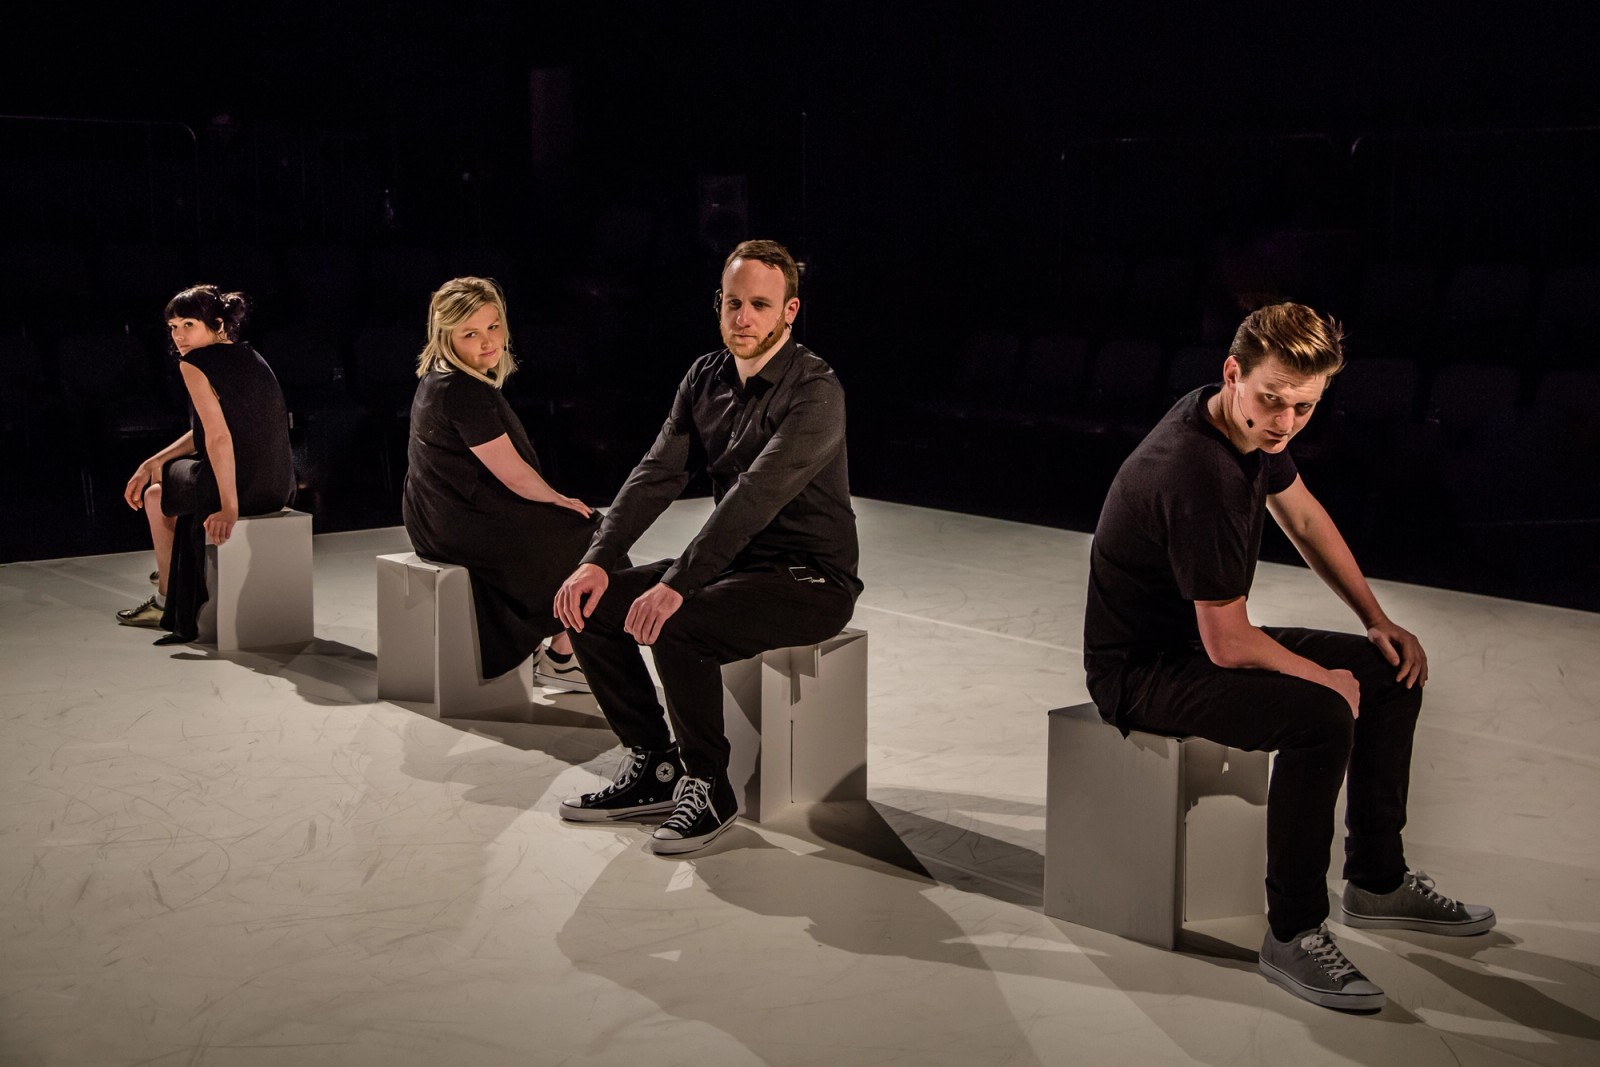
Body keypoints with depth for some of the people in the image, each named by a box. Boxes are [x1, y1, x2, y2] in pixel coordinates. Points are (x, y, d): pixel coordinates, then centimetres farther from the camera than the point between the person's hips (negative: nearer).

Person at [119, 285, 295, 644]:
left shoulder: (194, 364, -12)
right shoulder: (248, 356, 13)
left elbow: (219, 437, -22)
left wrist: (229, 508, -22)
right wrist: (152, 463, 19)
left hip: (237, 486, -8)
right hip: (277, 489, 8)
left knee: (156, 495, 25)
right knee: (180, 480, 37)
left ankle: (166, 600, 38)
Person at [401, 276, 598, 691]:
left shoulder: (439, 379, 9)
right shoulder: (464, 392, -24)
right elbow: (512, 472, -19)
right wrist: (559, 500, -5)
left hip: (439, 517, 11)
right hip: (463, 525, -11)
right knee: (588, 538, 1)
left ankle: (533, 643, 25)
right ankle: (561, 657, 9)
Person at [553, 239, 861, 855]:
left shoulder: (815, 393, -19)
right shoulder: (706, 377, 5)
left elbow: (755, 496, -30)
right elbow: (658, 473, -1)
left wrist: (677, 584, -37)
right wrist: (599, 560, -15)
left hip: (810, 580, -8)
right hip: (735, 565, 8)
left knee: (675, 628, -31)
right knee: (589, 604, -4)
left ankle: (709, 787, -10)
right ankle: (656, 766, 7)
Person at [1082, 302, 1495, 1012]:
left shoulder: (1255, 424, -3)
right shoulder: (1198, 474, -32)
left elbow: (1303, 517, 16)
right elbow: (1228, 646, -27)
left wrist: (1378, 622, 11)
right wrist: (1323, 677, -10)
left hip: (1205, 636, 10)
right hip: (1142, 668, -10)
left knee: (1392, 673, 10)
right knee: (1323, 716, -30)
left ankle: (1376, 881, 21)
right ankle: (1293, 935, -17)